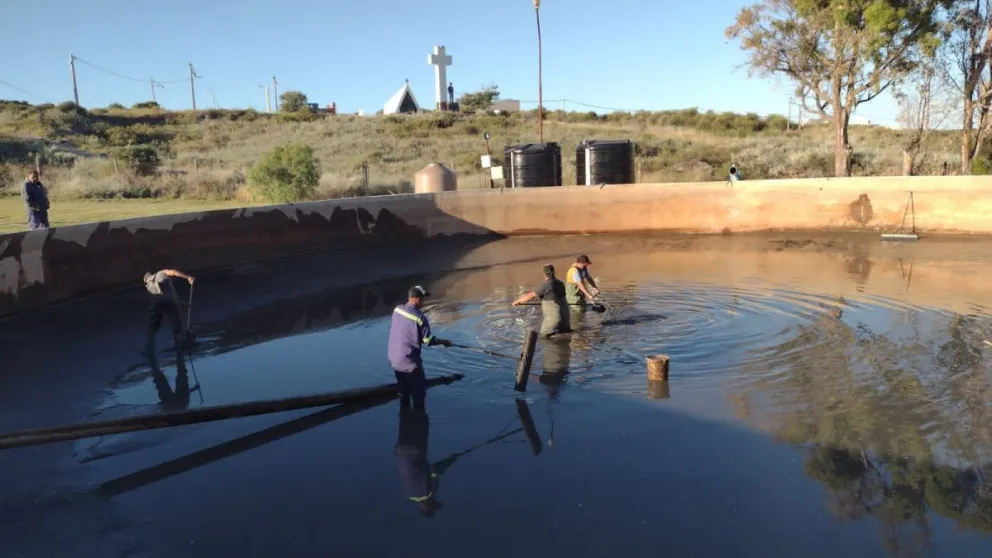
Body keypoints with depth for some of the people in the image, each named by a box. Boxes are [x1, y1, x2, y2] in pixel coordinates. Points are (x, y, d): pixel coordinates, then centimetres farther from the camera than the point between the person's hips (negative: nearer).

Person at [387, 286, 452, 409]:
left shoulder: (397, 309, -1)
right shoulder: (419, 317, -19)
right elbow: (429, 341, -13)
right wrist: (444, 341, 4)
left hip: (394, 358, 7)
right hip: (409, 360, -7)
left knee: (403, 389, 20)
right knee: (419, 390, 7)